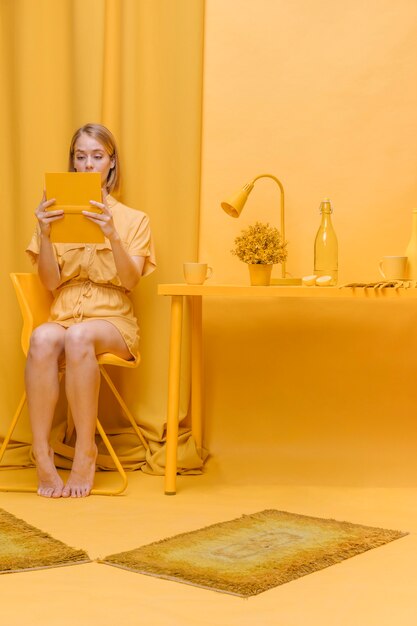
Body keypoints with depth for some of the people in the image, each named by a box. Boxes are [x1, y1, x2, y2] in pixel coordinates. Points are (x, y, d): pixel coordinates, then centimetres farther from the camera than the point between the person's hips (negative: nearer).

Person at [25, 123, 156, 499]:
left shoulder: (134, 219, 9)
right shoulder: (58, 215, 11)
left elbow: (130, 280, -5)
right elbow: (50, 282, 2)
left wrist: (112, 234, -21)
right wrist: (44, 234, -14)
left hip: (112, 319, -1)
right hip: (64, 314, 1)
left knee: (79, 336, -38)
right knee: (43, 339, -36)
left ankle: (86, 450, -28)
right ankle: (41, 453, -31)